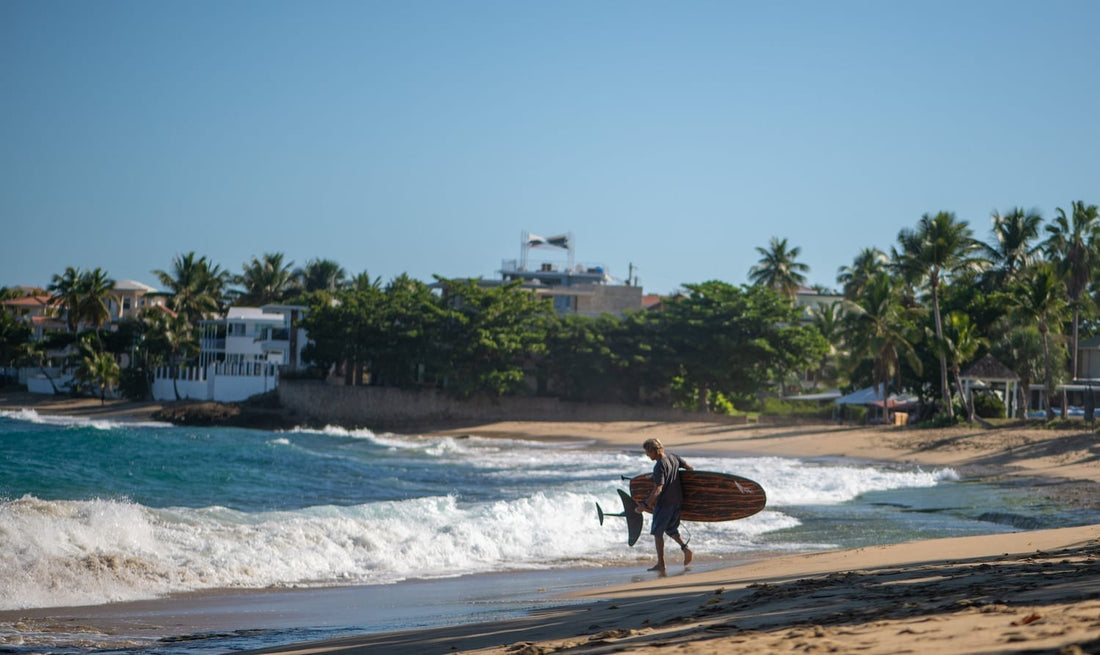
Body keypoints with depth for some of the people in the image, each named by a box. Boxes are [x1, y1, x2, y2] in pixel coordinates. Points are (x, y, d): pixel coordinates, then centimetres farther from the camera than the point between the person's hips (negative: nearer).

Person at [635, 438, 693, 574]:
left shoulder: (659, 466, -22)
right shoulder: (674, 457, 2)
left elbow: (658, 489, -28)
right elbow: (690, 468, 13)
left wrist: (645, 504, -30)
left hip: (664, 503, -8)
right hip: (677, 500, 8)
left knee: (657, 532, 5)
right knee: (671, 529, 23)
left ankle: (661, 564, 5)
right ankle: (685, 547, 1)